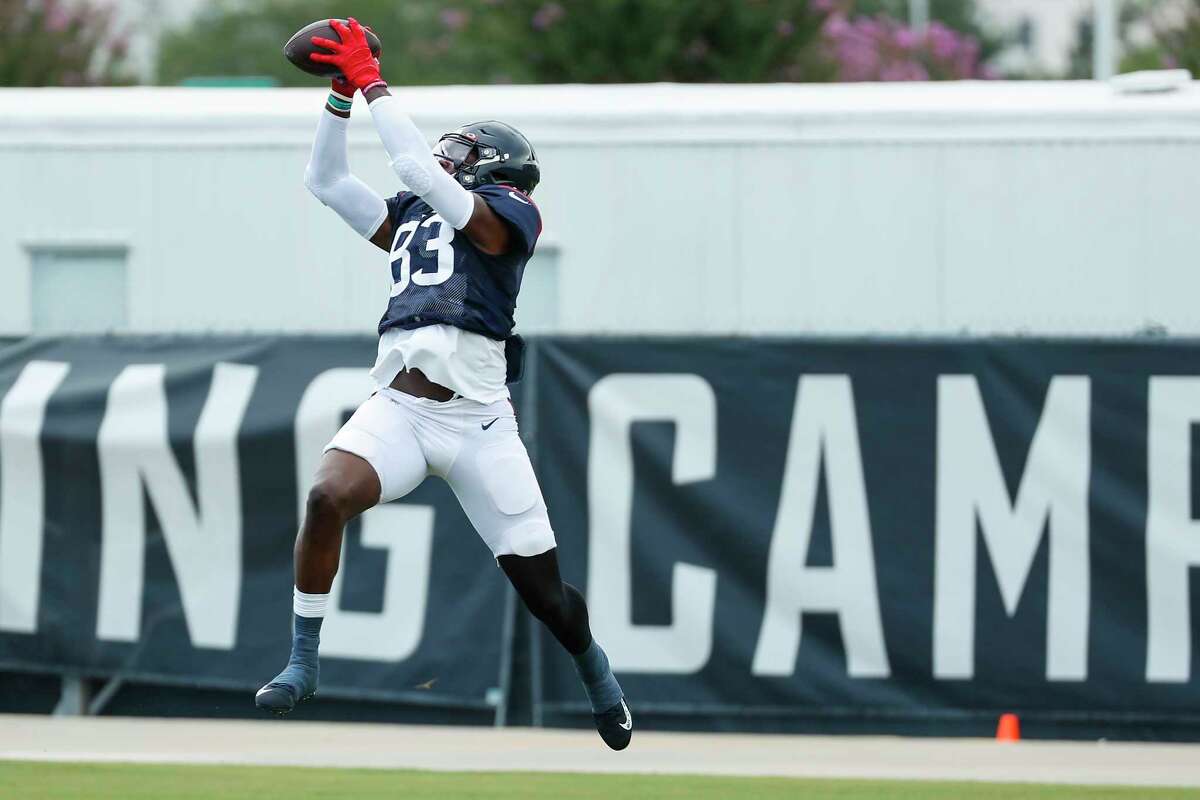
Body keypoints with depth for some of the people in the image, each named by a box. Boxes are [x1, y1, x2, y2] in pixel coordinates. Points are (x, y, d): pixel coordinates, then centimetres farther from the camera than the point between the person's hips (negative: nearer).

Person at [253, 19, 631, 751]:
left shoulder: (511, 213, 2)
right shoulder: (412, 219, 22)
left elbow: (419, 170, -9)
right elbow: (326, 181, 21)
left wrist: (372, 83, -5)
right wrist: (342, 91, 12)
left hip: (477, 421, -4)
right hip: (397, 409, 4)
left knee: (542, 587, 1)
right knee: (327, 498, -26)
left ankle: (596, 672, 32)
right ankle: (304, 663, -16)